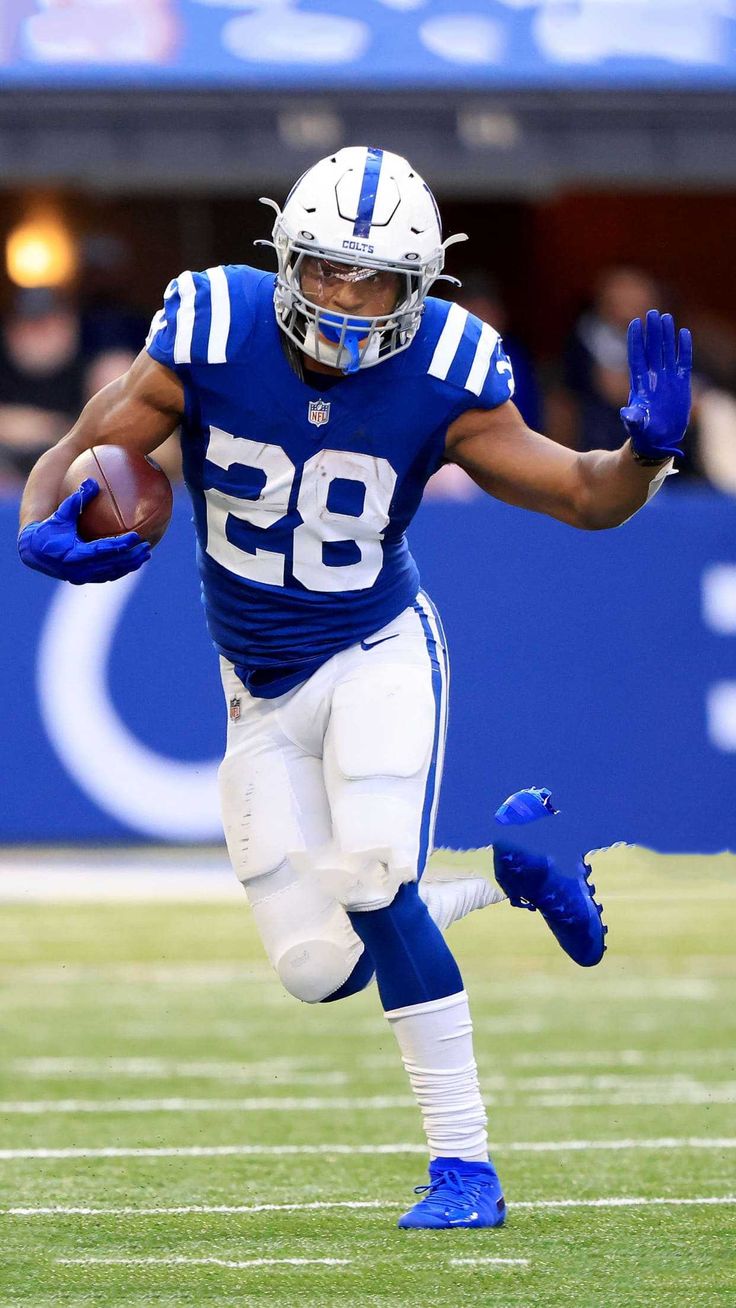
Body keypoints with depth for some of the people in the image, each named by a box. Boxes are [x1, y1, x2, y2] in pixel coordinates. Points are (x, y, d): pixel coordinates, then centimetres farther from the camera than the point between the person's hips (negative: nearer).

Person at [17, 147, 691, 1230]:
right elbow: (78, 457, -11)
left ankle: (466, 1167, -15)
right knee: (318, 969, 0)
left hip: (379, 654, -3)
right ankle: (509, 874, 27)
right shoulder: (211, 338, -20)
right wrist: (44, 531, -35)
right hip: (263, 692, 3)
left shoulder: (441, 380, -19)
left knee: (375, 889, -24)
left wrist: (645, 450, -32)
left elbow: (584, 496, -9)